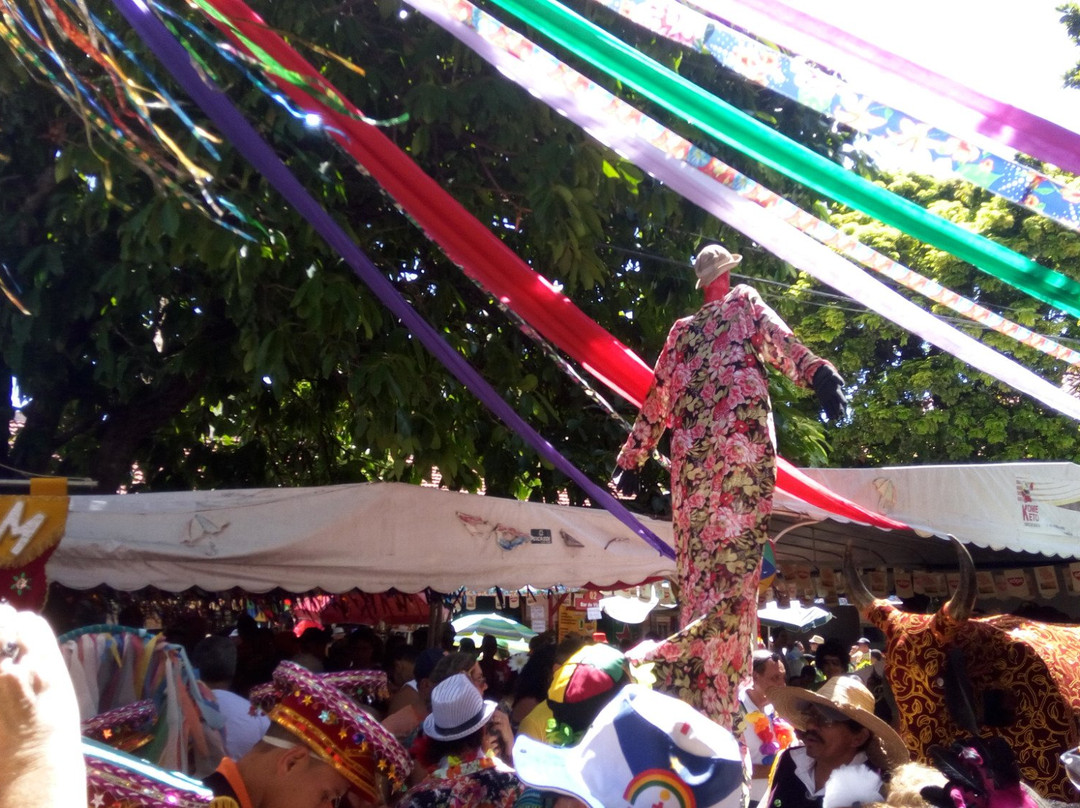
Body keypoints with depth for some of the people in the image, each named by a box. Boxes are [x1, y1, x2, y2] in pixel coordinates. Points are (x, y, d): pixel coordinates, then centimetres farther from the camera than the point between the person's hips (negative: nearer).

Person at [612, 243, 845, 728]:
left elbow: (657, 400, 26)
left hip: (692, 449, 5)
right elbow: (776, 338, -6)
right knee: (734, 560, -12)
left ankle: (689, 681, 4)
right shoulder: (745, 301, 16)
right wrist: (816, 372, -24)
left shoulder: (681, 330, 26)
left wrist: (631, 461, 31)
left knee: (698, 568, 7)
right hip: (742, 436, -4)